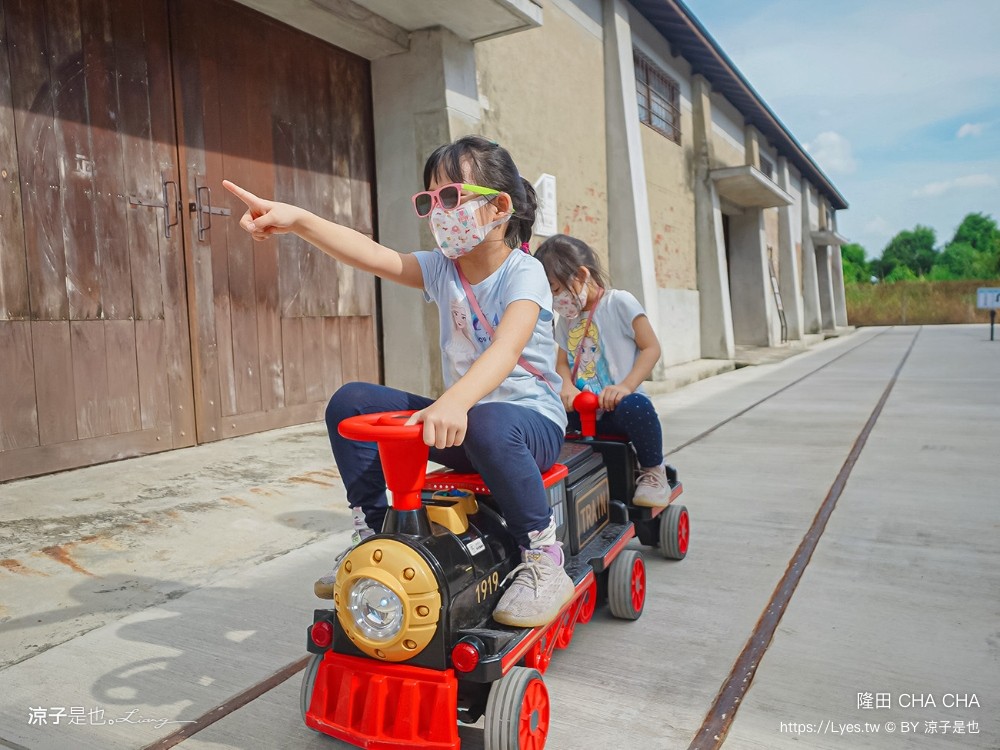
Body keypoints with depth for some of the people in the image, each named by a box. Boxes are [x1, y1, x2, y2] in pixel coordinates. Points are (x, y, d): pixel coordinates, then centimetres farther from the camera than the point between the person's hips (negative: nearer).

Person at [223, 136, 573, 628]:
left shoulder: (524, 272, -14)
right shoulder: (441, 269, 5)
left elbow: (507, 346, -33)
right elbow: (369, 254, -11)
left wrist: (455, 401, -51)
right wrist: (296, 220, -26)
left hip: (532, 420, -6)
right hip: (461, 411, 6)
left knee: (489, 425, -42)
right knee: (351, 402, -8)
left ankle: (542, 554, -18)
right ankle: (371, 531, 4)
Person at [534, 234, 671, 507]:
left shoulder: (619, 302, -3)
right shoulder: (566, 320, 16)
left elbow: (651, 347, -7)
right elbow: (562, 362, 15)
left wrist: (625, 386, -21)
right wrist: (567, 386, -9)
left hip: (616, 406, -6)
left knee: (634, 406, -39)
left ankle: (653, 471, -11)